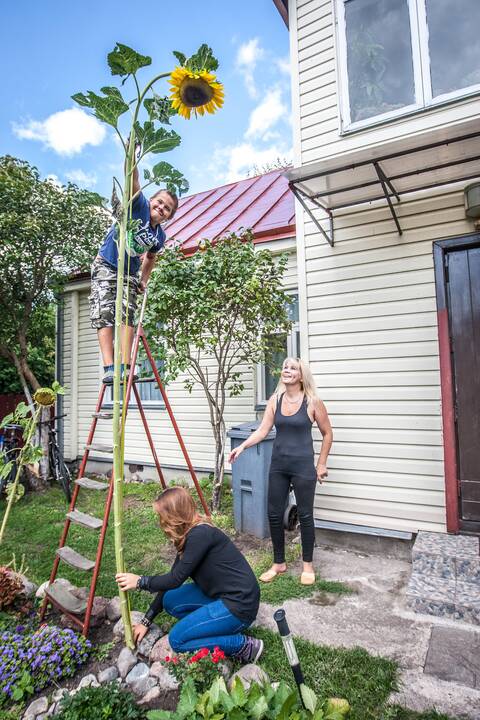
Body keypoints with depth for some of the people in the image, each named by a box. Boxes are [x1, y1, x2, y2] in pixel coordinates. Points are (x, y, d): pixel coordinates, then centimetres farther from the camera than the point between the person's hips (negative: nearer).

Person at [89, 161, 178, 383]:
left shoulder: (159, 237, 0)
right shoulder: (139, 206, -11)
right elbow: (132, 178, -25)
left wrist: (144, 280, 10)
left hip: (130, 274, 4)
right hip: (105, 266, -4)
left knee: (127, 316, -9)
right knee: (104, 315, -14)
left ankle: (125, 367, -10)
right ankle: (109, 368, -18)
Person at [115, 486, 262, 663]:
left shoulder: (201, 534, -23)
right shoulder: (187, 536, 5)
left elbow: (176, 579, -19)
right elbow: (172, 580, 11)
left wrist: (140, 581, -6)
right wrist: (146, 621, 13)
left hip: (240, 604, -9)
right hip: (221, 595, 9)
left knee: (177, 639, -6)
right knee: (170, 600, 6)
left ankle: (244, 645, -2)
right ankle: (224, 627, 10)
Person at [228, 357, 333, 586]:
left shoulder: (312, 402, -9)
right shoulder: (275, 400, 1)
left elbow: (327, 433, 1)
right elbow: (262, 430, -3)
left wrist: (321, 464, 1)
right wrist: (242, 446, -18)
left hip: (303, 466, -3)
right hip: (278, 464, 4)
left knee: (305, 515, 9)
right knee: (274, 514, 9)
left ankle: (307, 564, 30)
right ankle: (279, 563, 30)